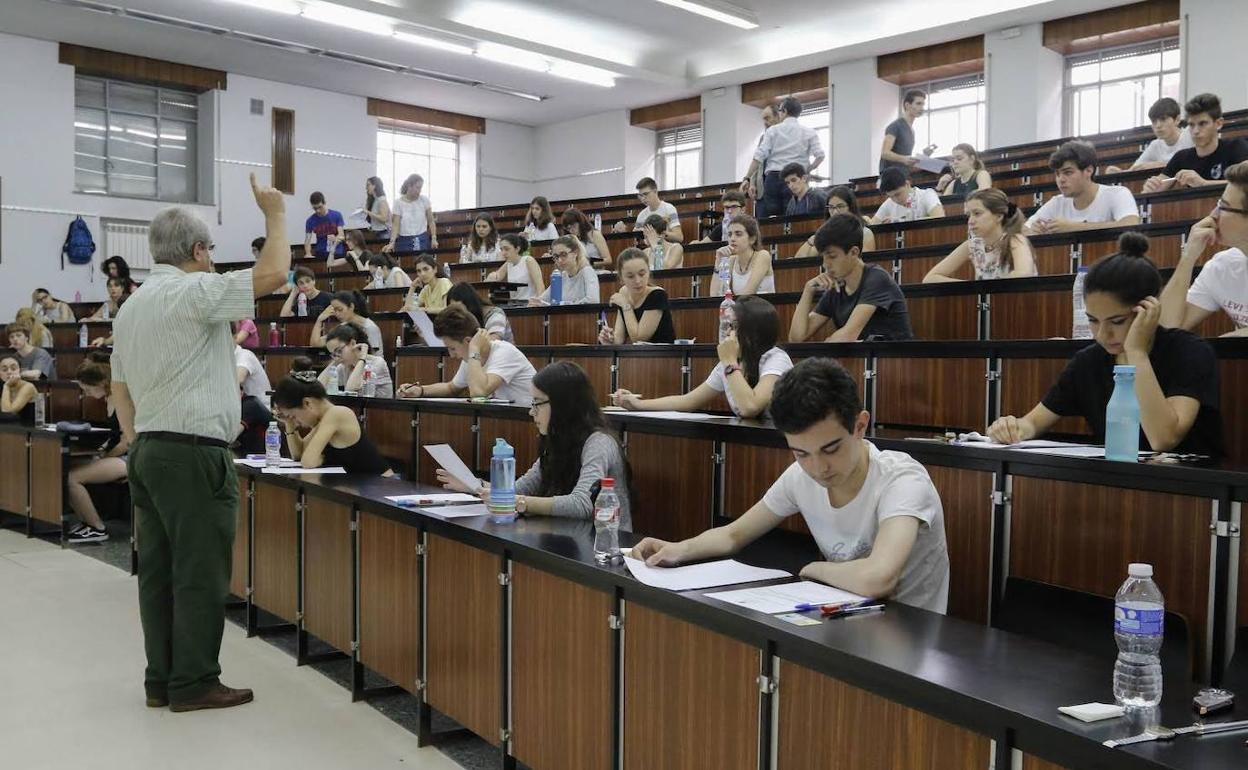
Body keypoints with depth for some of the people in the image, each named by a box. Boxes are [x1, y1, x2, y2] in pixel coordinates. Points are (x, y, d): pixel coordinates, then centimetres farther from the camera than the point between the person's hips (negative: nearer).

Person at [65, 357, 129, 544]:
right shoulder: (109, 398, 11)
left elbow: (126, 443, -18)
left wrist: (104, 456, -6)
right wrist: (102, 451, 6)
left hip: (128, 459, -10)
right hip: (115, 456, 10)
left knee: (72, 478, -19)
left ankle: (98, 528, -4)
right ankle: (86, 522, 10)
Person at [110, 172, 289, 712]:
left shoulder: (131, 307, 18)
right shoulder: (193, 292, -11)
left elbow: (120, 390, 20)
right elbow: (273, 273, -18)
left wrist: (137, 445, 21)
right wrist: (275, 213, -4)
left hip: (147, 450, 10)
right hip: (193, 452, -9)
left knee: (158, 569, 11)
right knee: (201, 572, -2)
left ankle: (161, 679, 18)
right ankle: (193, 683, 5)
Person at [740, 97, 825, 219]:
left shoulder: (772, 130, 7)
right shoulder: (809, 133, 9)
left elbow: (759, 156, 0)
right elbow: (820, 156, -2)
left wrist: (747, 178, 1)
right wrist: (807, 170, 12)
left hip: (773, 178, 0)